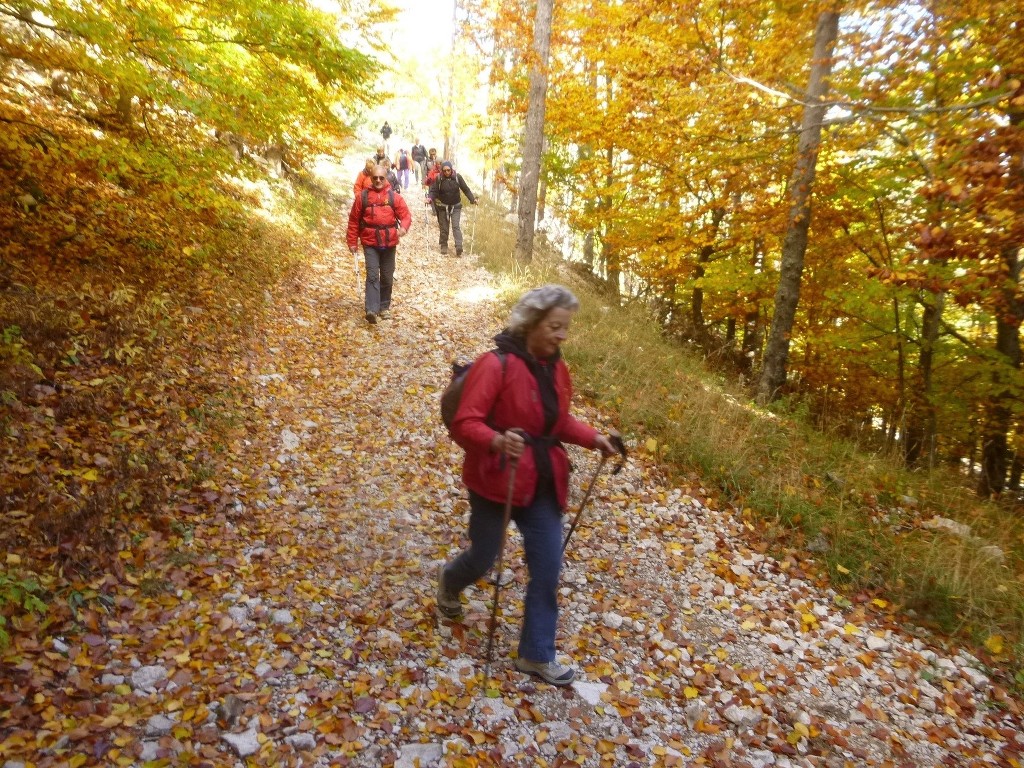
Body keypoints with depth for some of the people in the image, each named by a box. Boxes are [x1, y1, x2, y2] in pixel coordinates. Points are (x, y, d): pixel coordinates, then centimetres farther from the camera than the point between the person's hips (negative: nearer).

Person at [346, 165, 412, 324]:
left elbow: (406, 215, -2)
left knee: (387, 278, 11)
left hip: (389, 244, 2)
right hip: (370, 244, -2)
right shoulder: (362, 197, 2)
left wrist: (403, 227, -24)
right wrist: (353, 242, 4)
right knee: (372, 275, -14)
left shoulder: (394, 197, 3)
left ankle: (384, 307, 26)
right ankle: (371, 310, -21)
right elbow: (353, 221, 6)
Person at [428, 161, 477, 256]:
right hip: (443, 206, 1)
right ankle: (443, 245, 24)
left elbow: (466, 189, -6)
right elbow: (433, 190, -10)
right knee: (444, 228, 9)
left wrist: (472, 199, -16)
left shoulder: (457, 177, -9)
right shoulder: (439, 179, -10)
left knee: (456, 226, -11)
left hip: (456, 206, -1)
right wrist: (430, 198, -29)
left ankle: (459, 247, -17)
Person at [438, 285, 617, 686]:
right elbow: (464, 424, -22)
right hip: (496, 480, -6)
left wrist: (592, 438, 1)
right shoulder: (495, 365, -20)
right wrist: (497, 441, -41)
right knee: (483, 558, 15)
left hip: (543, 483, 6)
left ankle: (537, 655, 23)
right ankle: (449, 578, 52)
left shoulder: (556, 368, 3)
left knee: (548, 568, 6)